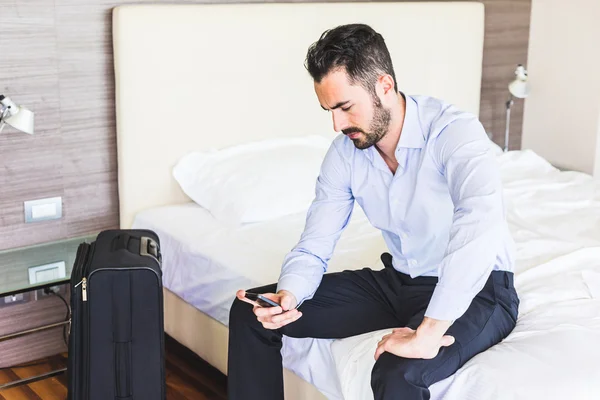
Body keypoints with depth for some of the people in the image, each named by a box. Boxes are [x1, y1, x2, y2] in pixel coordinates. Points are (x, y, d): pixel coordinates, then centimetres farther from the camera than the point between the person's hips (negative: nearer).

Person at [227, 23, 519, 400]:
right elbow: (314, 247, -4)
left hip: (475, 290, -6)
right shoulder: (345, 152, -6)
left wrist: (428, 332, -46)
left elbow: (481, 223, -45)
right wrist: (289, 294, -26)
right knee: (251, 313, 0)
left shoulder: (455, 131, -26)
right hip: (400, 281, 6)